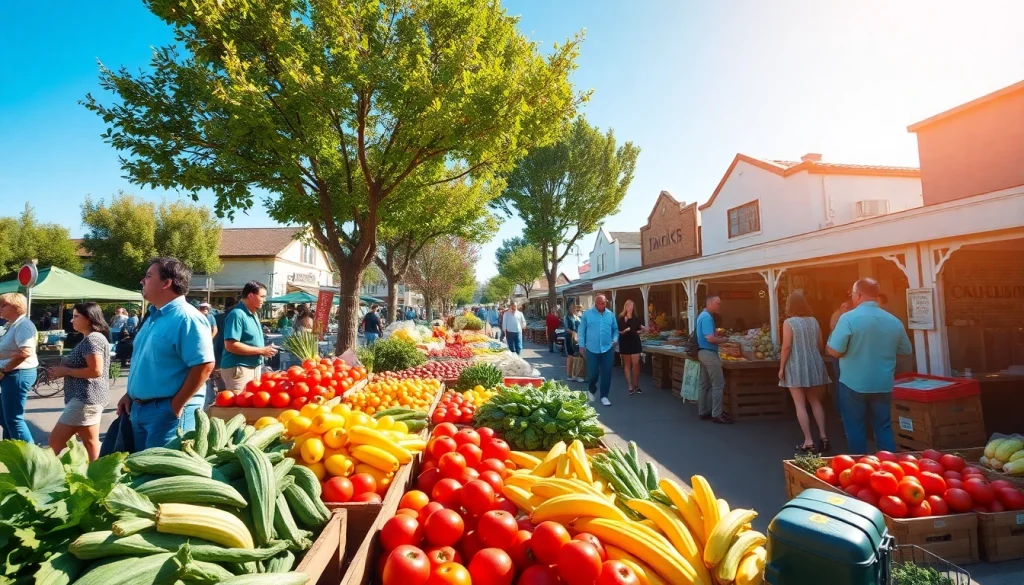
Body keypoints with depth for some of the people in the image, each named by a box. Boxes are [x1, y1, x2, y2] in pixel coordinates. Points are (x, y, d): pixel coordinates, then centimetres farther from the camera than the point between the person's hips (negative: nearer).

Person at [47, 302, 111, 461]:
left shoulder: (92, 339, -15)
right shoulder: (89, 339, 17)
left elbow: (96, 370, -23)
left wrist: (65, 371, -12)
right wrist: (64, 369, 8)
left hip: (86, 398, -10)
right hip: (87, 398, 10)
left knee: (56, 441, -2)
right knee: (91, 443, 11)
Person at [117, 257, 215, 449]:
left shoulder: (186, 318, -20)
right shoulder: (153, 316, 12)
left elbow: (204, 366, -26)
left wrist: (176, 406, -20)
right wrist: (130, 395, 15)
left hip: (167, 410, -10)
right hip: (139, 408, 10)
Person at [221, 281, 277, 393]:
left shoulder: (253, 314, 12)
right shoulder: (237, 314, -18)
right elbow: (231, 345, -25)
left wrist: (265, 350, 5)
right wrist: (261, 351, -20)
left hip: (253, 367, 10)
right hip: (238, 369, -10)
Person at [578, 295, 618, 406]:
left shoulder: (611, 315, 6)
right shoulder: (587, 314, -3)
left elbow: (615, 329, 15)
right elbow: (581, 330, 0)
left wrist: (615, 340, -3)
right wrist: (581, 345, -4)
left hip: (607, 349, 2)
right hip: (592, 349, -2)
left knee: (606, 373, 3)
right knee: (592, 373, 4)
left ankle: (604, 396, 15)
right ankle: (592, 390, 33)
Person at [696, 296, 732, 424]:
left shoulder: (702, 315, 15)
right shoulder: (707, 317, -18)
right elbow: (710, 339, -25)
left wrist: (717, 333, 7)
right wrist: (723, 340, -8)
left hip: (704, 352, 10)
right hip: (709, 353, -10)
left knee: (705, 384, 13)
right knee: (718, 384, -4)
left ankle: (703, 412, 19)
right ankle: (716, 414, -1)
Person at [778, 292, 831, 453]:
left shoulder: (789, 322, -10)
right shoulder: (814, 321, 6)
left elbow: (786, 346, -14)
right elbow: (821, 345, 10)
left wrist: (781, 367, -7)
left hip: (796, 367, -5)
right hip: (815, 366, 5)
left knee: (800, 404, 1)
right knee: (815, 401, 19)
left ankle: (808, 441, 0)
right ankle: (823, 436, 18)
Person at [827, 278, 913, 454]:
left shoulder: (849, 318, -15)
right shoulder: (895, 321, 2)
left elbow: (834, 351, -16)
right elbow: (906, 351, 14)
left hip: (853, 384, -4)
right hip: (883, 385, 5)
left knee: (855, 429, 7)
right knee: (884, 428, 15)